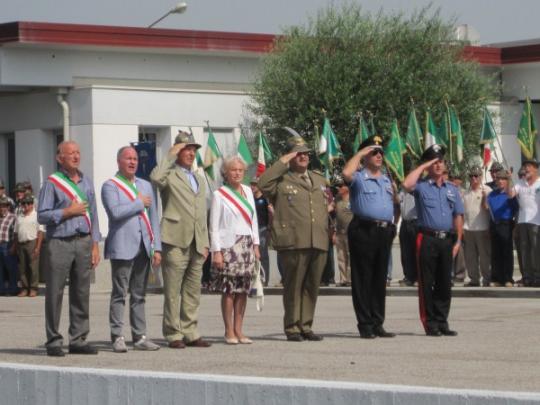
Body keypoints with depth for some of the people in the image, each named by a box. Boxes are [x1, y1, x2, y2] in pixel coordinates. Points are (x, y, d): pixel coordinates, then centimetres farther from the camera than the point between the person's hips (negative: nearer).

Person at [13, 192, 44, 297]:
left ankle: (33, 288, -3)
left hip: (32, 242, -6)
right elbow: (16, 232, 20)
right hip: (21, 244, 6)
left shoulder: (36, 215, 0)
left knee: (33, 267, -6)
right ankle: (24, 288, 11)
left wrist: (38, 247, -13)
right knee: (22, 267, 6)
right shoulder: (19, 217, 17)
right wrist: (16, 247, 13)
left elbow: (40, 232, -5)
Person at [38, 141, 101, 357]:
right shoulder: (52, 183, -2)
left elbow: (93, 214, 16)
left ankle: (78, 340, 10)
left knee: (81, 293, 5)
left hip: (83, 242, 5)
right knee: (54, 294, -3)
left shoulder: (86, 182, 14)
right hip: (60, 243, -5)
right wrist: (68, 212, -11)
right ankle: (53, 341, 1)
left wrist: (95, 244, 11)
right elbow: (42, 215, -6)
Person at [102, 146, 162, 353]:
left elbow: (153, 218, 17)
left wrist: (156, 248, 9)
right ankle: (117, 337, -4)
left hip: (143, 248, 6)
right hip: (122, 248, -5)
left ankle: (139, 337, 9)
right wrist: (139, 203, -7)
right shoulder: (110, 186, -1)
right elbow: (115, 212, -18)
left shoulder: (145, 186, 18)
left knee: (139, 295, 7)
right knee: (119, 295, -5)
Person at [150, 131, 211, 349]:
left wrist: (205, 243, 16)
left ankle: (190, 333, 13)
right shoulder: (170, 174, 0)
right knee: (173, 292, -4)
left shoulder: (199, 179, 23)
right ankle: (173, 334, -1)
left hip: (196, 243, 7)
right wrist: (170, 155, -13)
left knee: (193, 291, 9)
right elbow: (155, 177, -25)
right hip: (176, 241, -7)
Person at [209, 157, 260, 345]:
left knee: (243, 290, 3)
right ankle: (229, 332, -2)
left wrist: (255, 245, 11)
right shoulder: (219, 194, -2)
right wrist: (216, 251, -12)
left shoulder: (247, 191, 13)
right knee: (229, 290, -7)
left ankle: (238, 330, 7)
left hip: (247, 245, 5)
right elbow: (214, 226, -5)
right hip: (228, 246, -5)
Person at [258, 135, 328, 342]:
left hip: (318, 242, 6)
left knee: (312, 287, 7)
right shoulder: (281, 180, 3)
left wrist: (326, 234, 19)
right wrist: (282, 162, -11)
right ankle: (292, 328, 4)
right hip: (293, 243, -6)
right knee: (293, 286, -2)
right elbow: (263, 184, -18)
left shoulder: (319, 180, 23)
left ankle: (306, 326, 14)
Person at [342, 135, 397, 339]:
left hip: (385, 231, 7)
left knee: (380, 280, 9)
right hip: (364, 230, -7)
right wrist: (360, 153, -12)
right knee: (363, 279, -4)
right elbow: (346, 173, -24)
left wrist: (393, 227, 14)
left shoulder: (387, 181, 20)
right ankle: (365, 325, -2)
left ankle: (378, 324, 13)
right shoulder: (358, 178, -2)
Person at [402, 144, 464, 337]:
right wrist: (423, 166, -9)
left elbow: (458, 216, 16)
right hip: (427, 239, -4)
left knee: (445, 283, 6)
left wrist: (458, 240, 7)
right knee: (427, 283, -3)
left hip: (447, 239, 4)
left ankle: (442, 321, 12)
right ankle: (430, 323, 0)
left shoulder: (452, 189, 16)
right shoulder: (421, 186, 2)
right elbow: (407, 184, -21)